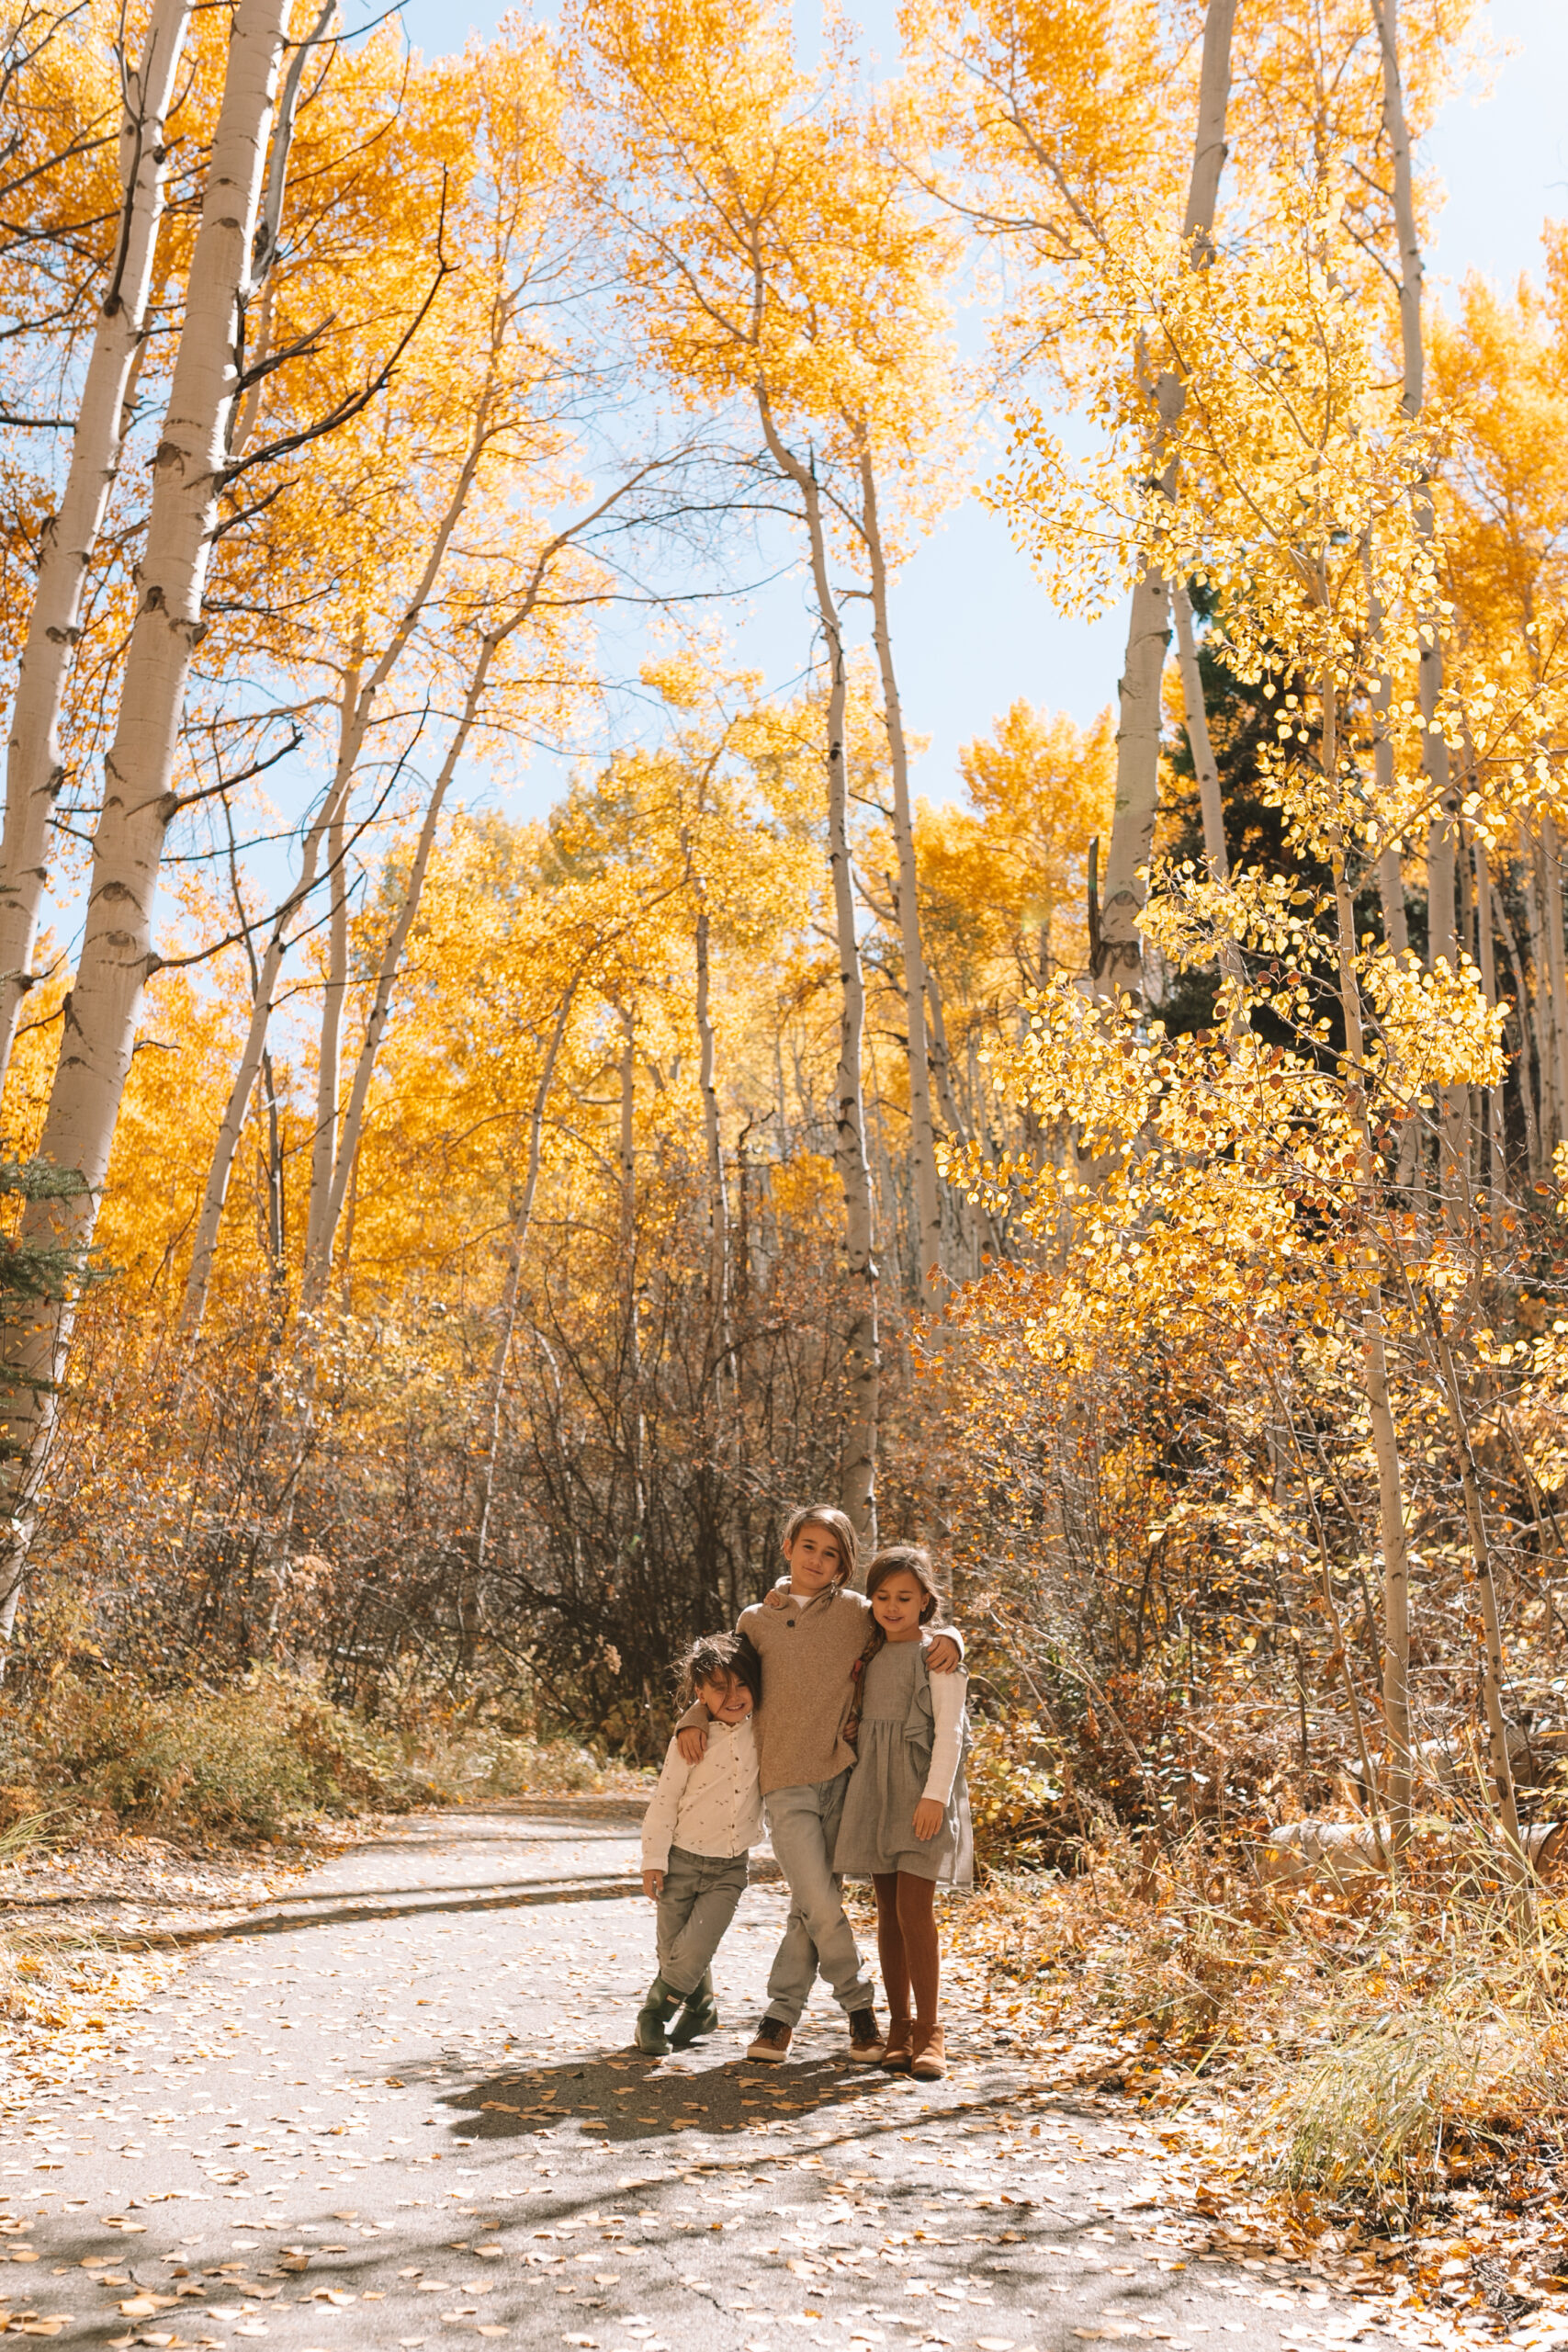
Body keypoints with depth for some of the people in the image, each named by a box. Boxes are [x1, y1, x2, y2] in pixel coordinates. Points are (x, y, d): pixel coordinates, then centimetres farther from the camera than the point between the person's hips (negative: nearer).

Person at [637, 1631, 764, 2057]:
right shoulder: (690, 1741, -11)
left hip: (731, 1866, 1)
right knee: (674, 1951, 6)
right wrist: (654, 1859, -9)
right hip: (683, 1860, -1)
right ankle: (701, 2009, 31)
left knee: (695, 1949, -11)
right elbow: (664, 1801, -7)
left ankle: (654, 2013, 11)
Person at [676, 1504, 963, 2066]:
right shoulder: (756, 1621, 7)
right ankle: (859, 2006, 12)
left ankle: (780, 2014, 21)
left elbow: (915, 1628, 14)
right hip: (786, 1781, -1)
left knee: (813, 1904, 4)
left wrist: (948, 1640, -8)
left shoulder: (856, 1613, 5)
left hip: (842, 1772, 1)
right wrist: (693, 1719, 5)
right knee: (821, 1906, -9)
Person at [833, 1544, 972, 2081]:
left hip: (921, 1790, -5)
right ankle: (899, 2028, 13)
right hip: (875, 1790, 5)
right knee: (888, 1911, 6)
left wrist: (935, 1795, -16)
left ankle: (928, 2034, -3)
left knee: (914, 1909, -11)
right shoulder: (870, 1655, 12)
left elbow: (949, 1730, -9)